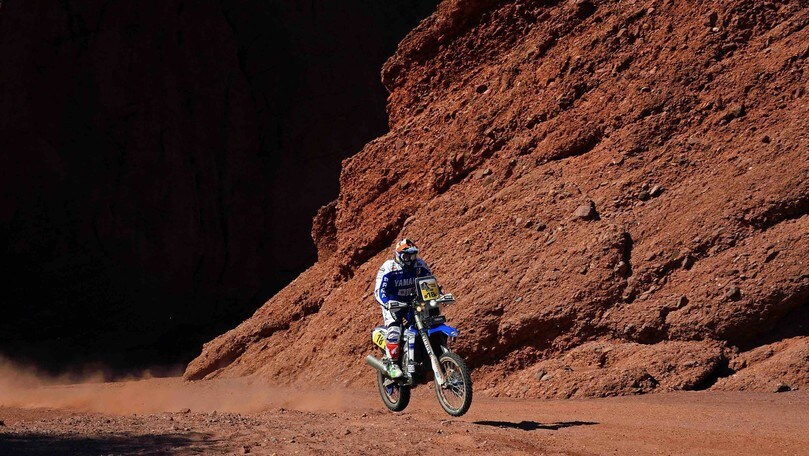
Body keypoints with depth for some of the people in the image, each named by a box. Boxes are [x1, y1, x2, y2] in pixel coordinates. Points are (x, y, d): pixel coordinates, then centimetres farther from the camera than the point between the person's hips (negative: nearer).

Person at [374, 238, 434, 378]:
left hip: (413, 302, 5)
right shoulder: (388, 268, -19)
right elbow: (379, 291, -24)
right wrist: (387, 302, -44)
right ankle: (392, 364, -17)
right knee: (394, 330, -27)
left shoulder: (419, 265, -5)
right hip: (393, 304, -5)